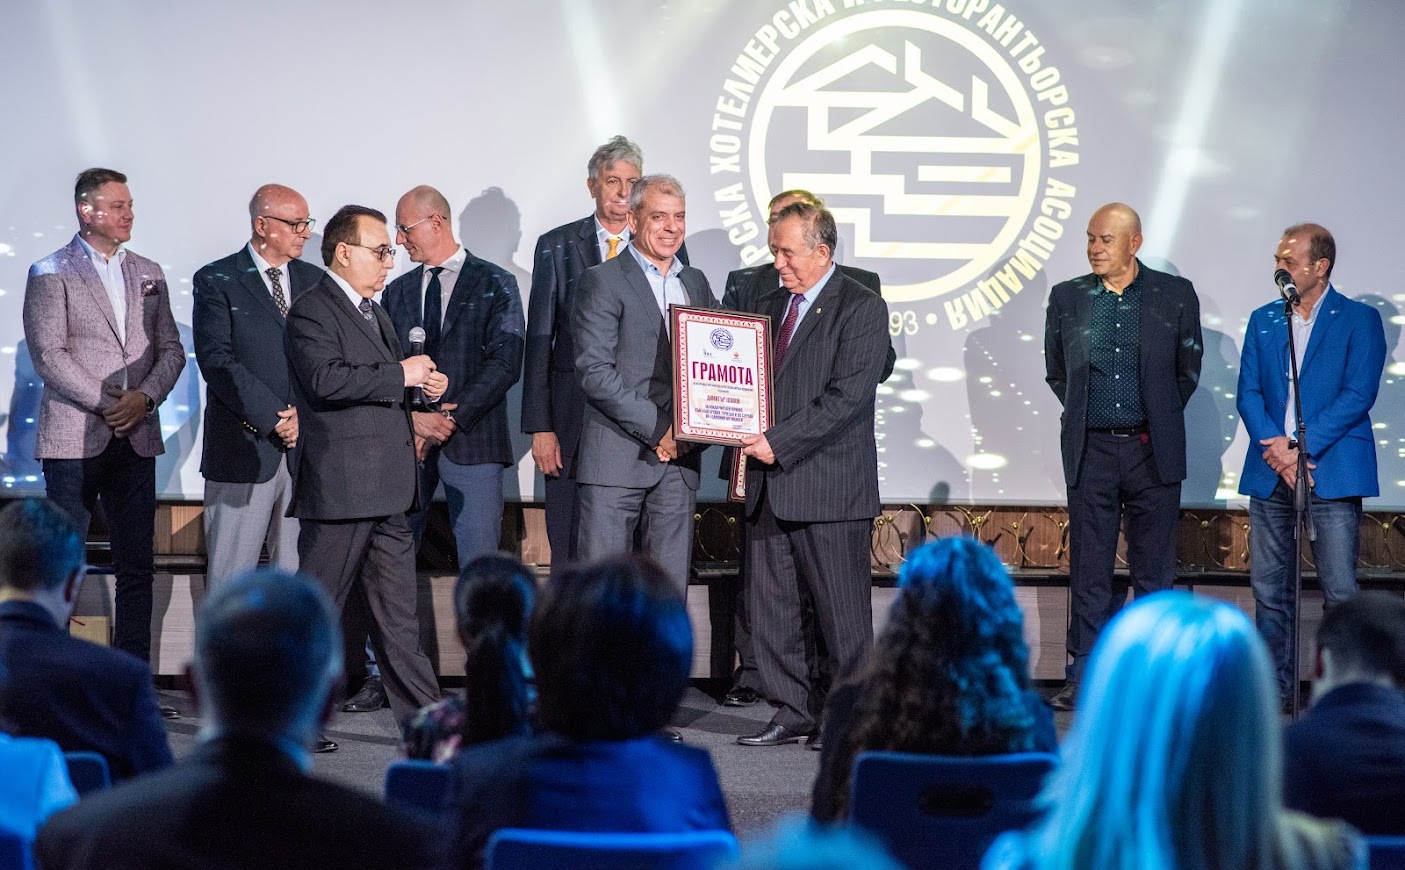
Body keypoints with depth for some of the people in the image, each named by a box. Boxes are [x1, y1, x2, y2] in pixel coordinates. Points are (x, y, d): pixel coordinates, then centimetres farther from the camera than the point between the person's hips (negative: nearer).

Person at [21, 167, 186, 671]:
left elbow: (171, 349, 11)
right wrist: (104, 405, -13)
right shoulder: (50, 274, -1)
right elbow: (48, 354, -9)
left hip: (136, 438, 5)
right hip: (74, 439, -5)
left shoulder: (148, 274, 15)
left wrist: (145, 397, -7)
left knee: (137, 564, 4)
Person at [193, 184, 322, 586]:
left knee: (298, 573, 5)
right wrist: (274, 418, -15)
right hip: (244, 448, -4)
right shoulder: (217, 281, -1)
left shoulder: (313, 280, 14)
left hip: (306, 445, 4)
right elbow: (217, 362, -10)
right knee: (230, 575, 0)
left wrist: (306, 413, -9)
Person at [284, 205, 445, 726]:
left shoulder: (376, 313, 21)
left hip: (387, 494, 9)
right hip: (341, 488, -9)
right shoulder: (312, 312, -9)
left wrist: (425, 385, 9)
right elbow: (327, 380, -25)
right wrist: (402, 375, -18)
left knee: (397, 614, 9)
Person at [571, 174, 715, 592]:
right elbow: (594, 370, -12)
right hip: (616, 457, -5)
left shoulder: (696, 283, 17)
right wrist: (657, 428, -15)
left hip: (679, 459, 6)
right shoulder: (602, 281, -3)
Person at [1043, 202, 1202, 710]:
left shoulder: (1175, 295, 2)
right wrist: (1086, 416, 13)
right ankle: (1084, 678, 8)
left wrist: (1158, 421, 12)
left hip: (1153, 453, -1)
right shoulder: (1067, 298, 6)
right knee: (1089, 569, 3)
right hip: (1090, 451, 1)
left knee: (1154, 569, 4)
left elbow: (1188, 369, 11)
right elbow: (1056, 372, 17)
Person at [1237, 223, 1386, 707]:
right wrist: (1275, 448, -9)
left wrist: (1303, 448, -14)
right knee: (1269, 588, 6)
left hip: (1331, 472, -4)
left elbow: (1358, 395, -8)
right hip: (1270, 472, 5)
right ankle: (1276, 687, 15)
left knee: (1340, 591, -7)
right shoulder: (1263, 320, 14)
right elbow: (1248, 393, 8)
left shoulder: (1359, 320, 1)